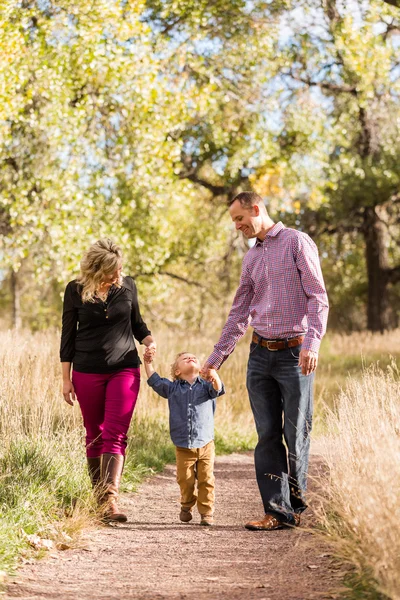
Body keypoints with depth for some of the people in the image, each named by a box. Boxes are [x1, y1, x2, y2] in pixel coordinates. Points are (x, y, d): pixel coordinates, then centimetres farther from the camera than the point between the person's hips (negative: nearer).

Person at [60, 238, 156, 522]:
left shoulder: (128, 285, 1)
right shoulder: (76, 290, -3)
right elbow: (68, 334, 3)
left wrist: (149, 341, -5)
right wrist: (66, 378, 2)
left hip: (125, 370, 0)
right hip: (87, 372, 0)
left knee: (115, 434, -12)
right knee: (94, 435, 8)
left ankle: (110, 499, -20)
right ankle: (98, 497, 18)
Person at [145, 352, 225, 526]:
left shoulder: (205, 386, 3)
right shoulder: (172, 388, 6)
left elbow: (217, 390, -15)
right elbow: (155, 381, 6)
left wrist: (215, 378, -37)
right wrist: (148, 363, -3)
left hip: (205, 444, -1)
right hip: (183, 447, 1)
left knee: (206, 480, -1)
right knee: (185, 480, 5)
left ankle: (206, 512, 11)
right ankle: (186, 507, 28)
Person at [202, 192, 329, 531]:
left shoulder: (297, 243, -2)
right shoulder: (251, 258, 17)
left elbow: (318, 297, -9)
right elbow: (239, 314, 21)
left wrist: (312, 343, -21)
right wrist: (215, 359, 19)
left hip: (294, 353, -6)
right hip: (260, 354, 6)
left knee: (296, 434, 0)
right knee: (267, 436, 1)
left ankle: (297, 504, 18)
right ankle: (278, 511, 3)